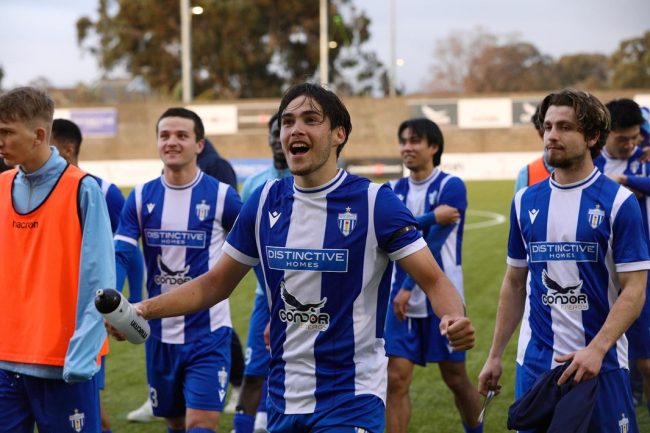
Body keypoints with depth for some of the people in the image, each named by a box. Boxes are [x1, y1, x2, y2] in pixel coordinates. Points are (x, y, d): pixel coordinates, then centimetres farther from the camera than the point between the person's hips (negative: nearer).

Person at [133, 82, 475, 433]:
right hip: (282, 400, 5)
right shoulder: (265, 201, 3)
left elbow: (433, 280, -10)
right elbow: (216, 283, 12)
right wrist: (145, 309, 0)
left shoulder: (374, 202, -9)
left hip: (351, 402, -5)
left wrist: (454, 319, -32)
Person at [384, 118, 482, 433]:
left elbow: (433, 244, -15)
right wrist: (432, 217, -25)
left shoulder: (451, 186, -8)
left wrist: (409, 287, -18)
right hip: (402, 298, 4)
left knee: (455, 378, 8)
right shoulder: (394, 190, 7)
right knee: (396, 380, -4)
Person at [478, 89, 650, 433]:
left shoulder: (619, 202, -6)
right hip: (534, 363, 3)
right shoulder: (526, 201, 7)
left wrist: (597, 350, -21)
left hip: (601, 364, -3)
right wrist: (495, 355, 11)